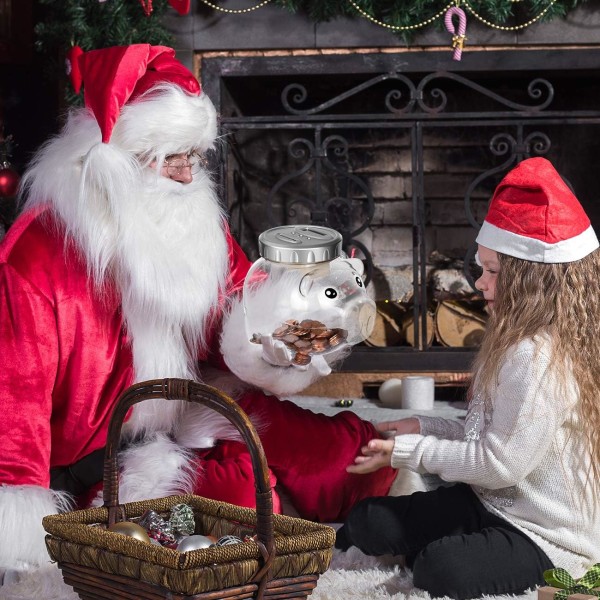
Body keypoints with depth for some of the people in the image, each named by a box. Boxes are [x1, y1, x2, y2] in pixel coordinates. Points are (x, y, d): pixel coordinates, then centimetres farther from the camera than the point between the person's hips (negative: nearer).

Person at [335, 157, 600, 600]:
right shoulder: (523, 343, 8)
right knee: (369, 521, 0)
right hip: (491, 503, 9)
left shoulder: (535, 358, -24)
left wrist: (407, 451, -13)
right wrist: (425, 430, 9)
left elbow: (499, 463, -22)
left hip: (548, 540, -9)